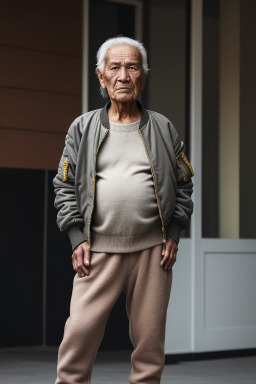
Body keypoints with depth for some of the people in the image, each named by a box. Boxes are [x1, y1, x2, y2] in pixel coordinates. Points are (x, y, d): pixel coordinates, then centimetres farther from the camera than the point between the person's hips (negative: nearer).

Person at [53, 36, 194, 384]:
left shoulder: (163, 129, 10)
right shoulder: (82, 128, 8)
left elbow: (183, 184, 12)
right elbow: (65, 187, 8)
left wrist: (173, 235, 3)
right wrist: (77, 238, -2)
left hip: (153, 250, 1)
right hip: (98, 251, -1)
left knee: (149, 340, 4)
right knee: (79, 334, -8)